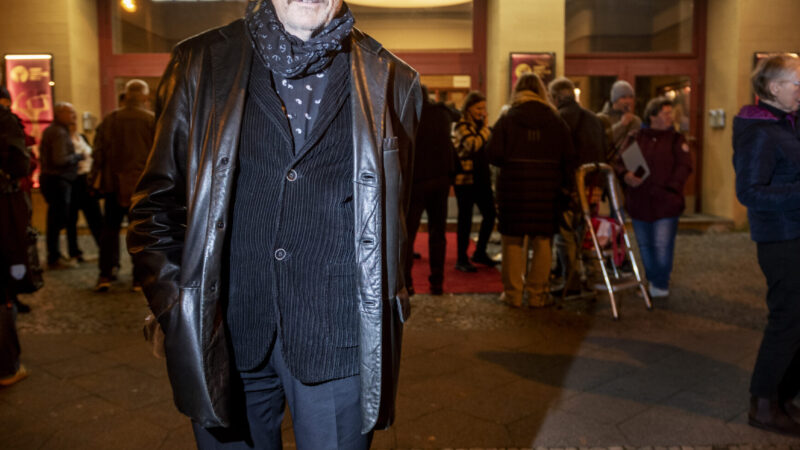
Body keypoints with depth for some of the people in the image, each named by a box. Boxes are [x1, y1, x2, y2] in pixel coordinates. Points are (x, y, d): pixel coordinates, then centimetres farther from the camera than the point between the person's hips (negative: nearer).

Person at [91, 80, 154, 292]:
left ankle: (105, 275, 7)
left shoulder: (109, 120, 2)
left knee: (110, 229, 11)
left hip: (115, 184, 2)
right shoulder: (153, 121, -5)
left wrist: (96, 179, 10)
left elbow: (99, 153, 4)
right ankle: (139, 278, 7)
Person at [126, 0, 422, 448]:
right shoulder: (201, 63, 3)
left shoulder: (391, 83, 4)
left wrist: (384, 316, 9)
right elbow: (158, 204, 6)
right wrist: (176, 309, -4)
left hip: (336, 343, 0)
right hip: (225, 339, 1)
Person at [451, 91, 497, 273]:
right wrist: (485, 128, -13)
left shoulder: (479, 125, 16)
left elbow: (488, 148, 25)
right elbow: (473, 145, -25)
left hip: (481, 177, 8)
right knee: (465, 218, -2)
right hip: (465, 178, -8)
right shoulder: (461, 126, -9)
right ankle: (461, 259, 7)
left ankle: (480, 253, 24)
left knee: (490, 214, 9)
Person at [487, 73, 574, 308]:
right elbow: (567, 159, 1)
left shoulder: (506, 119, -2)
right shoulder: (556, 121, 4)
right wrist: (564, 184, 10)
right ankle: (538, 294, 14)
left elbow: (493, 155, -8)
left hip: (513, 186, -1)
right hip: (546, 189, 1)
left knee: (513, 240, 7)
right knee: (542, 241, 9)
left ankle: (513, 293, 12)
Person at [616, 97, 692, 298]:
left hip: (666, 202, -2)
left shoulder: (676, 139, 5)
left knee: (663, 245, -5)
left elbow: (684, 166, -3)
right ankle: (652, 280, 27)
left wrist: (671, 187, -15)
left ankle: (660, 284, 10)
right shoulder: (636, 138, 8)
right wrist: (626, 175, -17)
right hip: (639, 203, 2)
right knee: (645, 245, 11)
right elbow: (620, 162, 4)